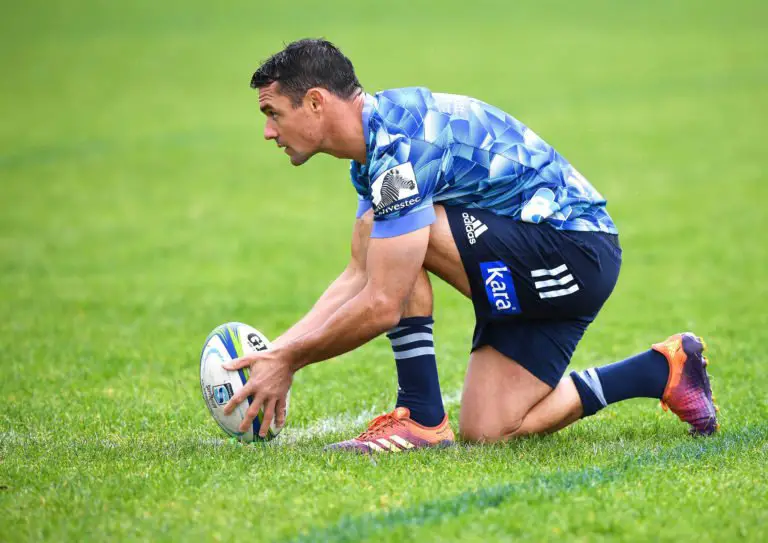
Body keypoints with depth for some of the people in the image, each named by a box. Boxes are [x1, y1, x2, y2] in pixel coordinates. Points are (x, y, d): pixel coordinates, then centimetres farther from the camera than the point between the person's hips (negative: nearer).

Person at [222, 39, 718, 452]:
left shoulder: (399, 144, -24)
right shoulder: (375, 146, 9)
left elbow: (381, 306, -27)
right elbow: (360, 278, 15)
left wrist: (289, 361, -15)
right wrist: (274, 350, 5)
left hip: (574, 254, -10)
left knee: (385, 232, -21)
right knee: (487, 430, 4)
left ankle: (421, 418, -13)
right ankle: (664, 370, 17)